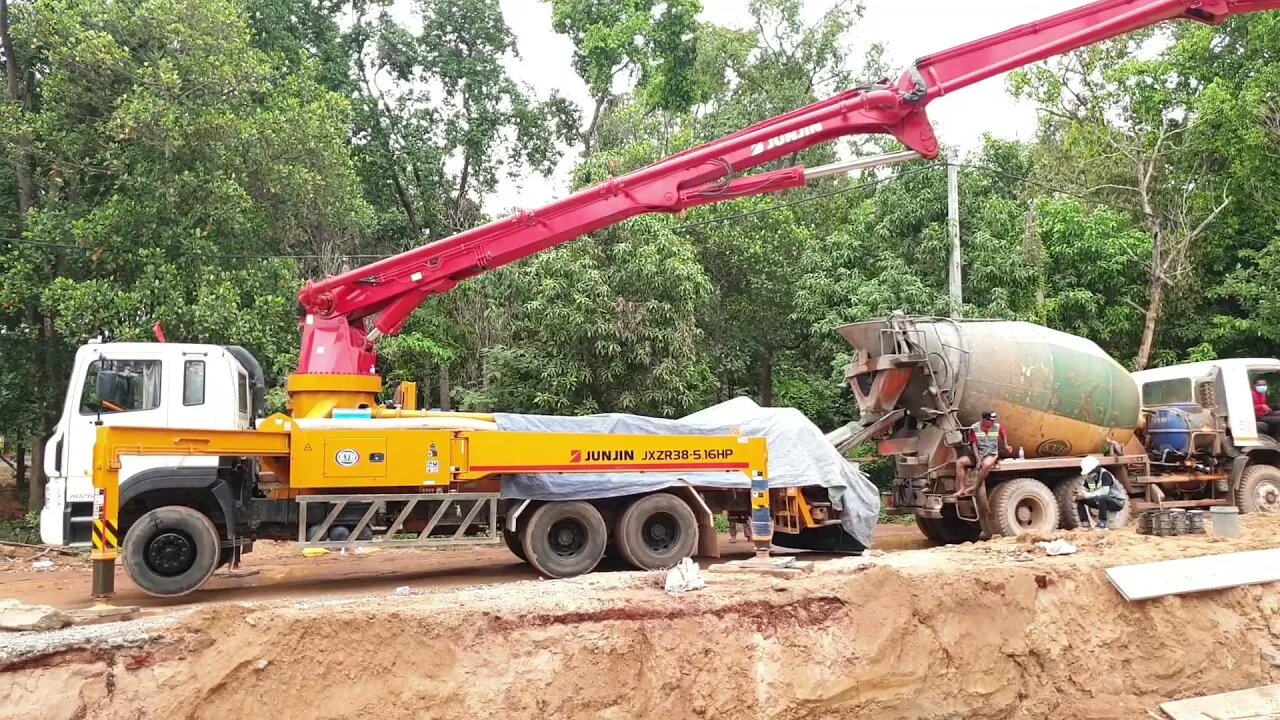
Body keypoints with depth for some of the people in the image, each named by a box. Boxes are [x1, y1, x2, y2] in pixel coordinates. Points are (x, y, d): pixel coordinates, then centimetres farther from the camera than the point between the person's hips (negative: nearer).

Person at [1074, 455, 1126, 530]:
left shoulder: (1105, 474, -26)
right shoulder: (1089, 477, -5)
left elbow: (1105, 491, -39)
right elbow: (1085, 489, -1)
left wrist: (1086, 495, -39)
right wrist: (1080, 491, -26)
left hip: (1117, 502, -7)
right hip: (1101, 501, 7)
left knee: (1101, 498, -39)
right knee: (1079, 499, -8)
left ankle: (1102, 524, -24)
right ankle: (1085, 524, -3)